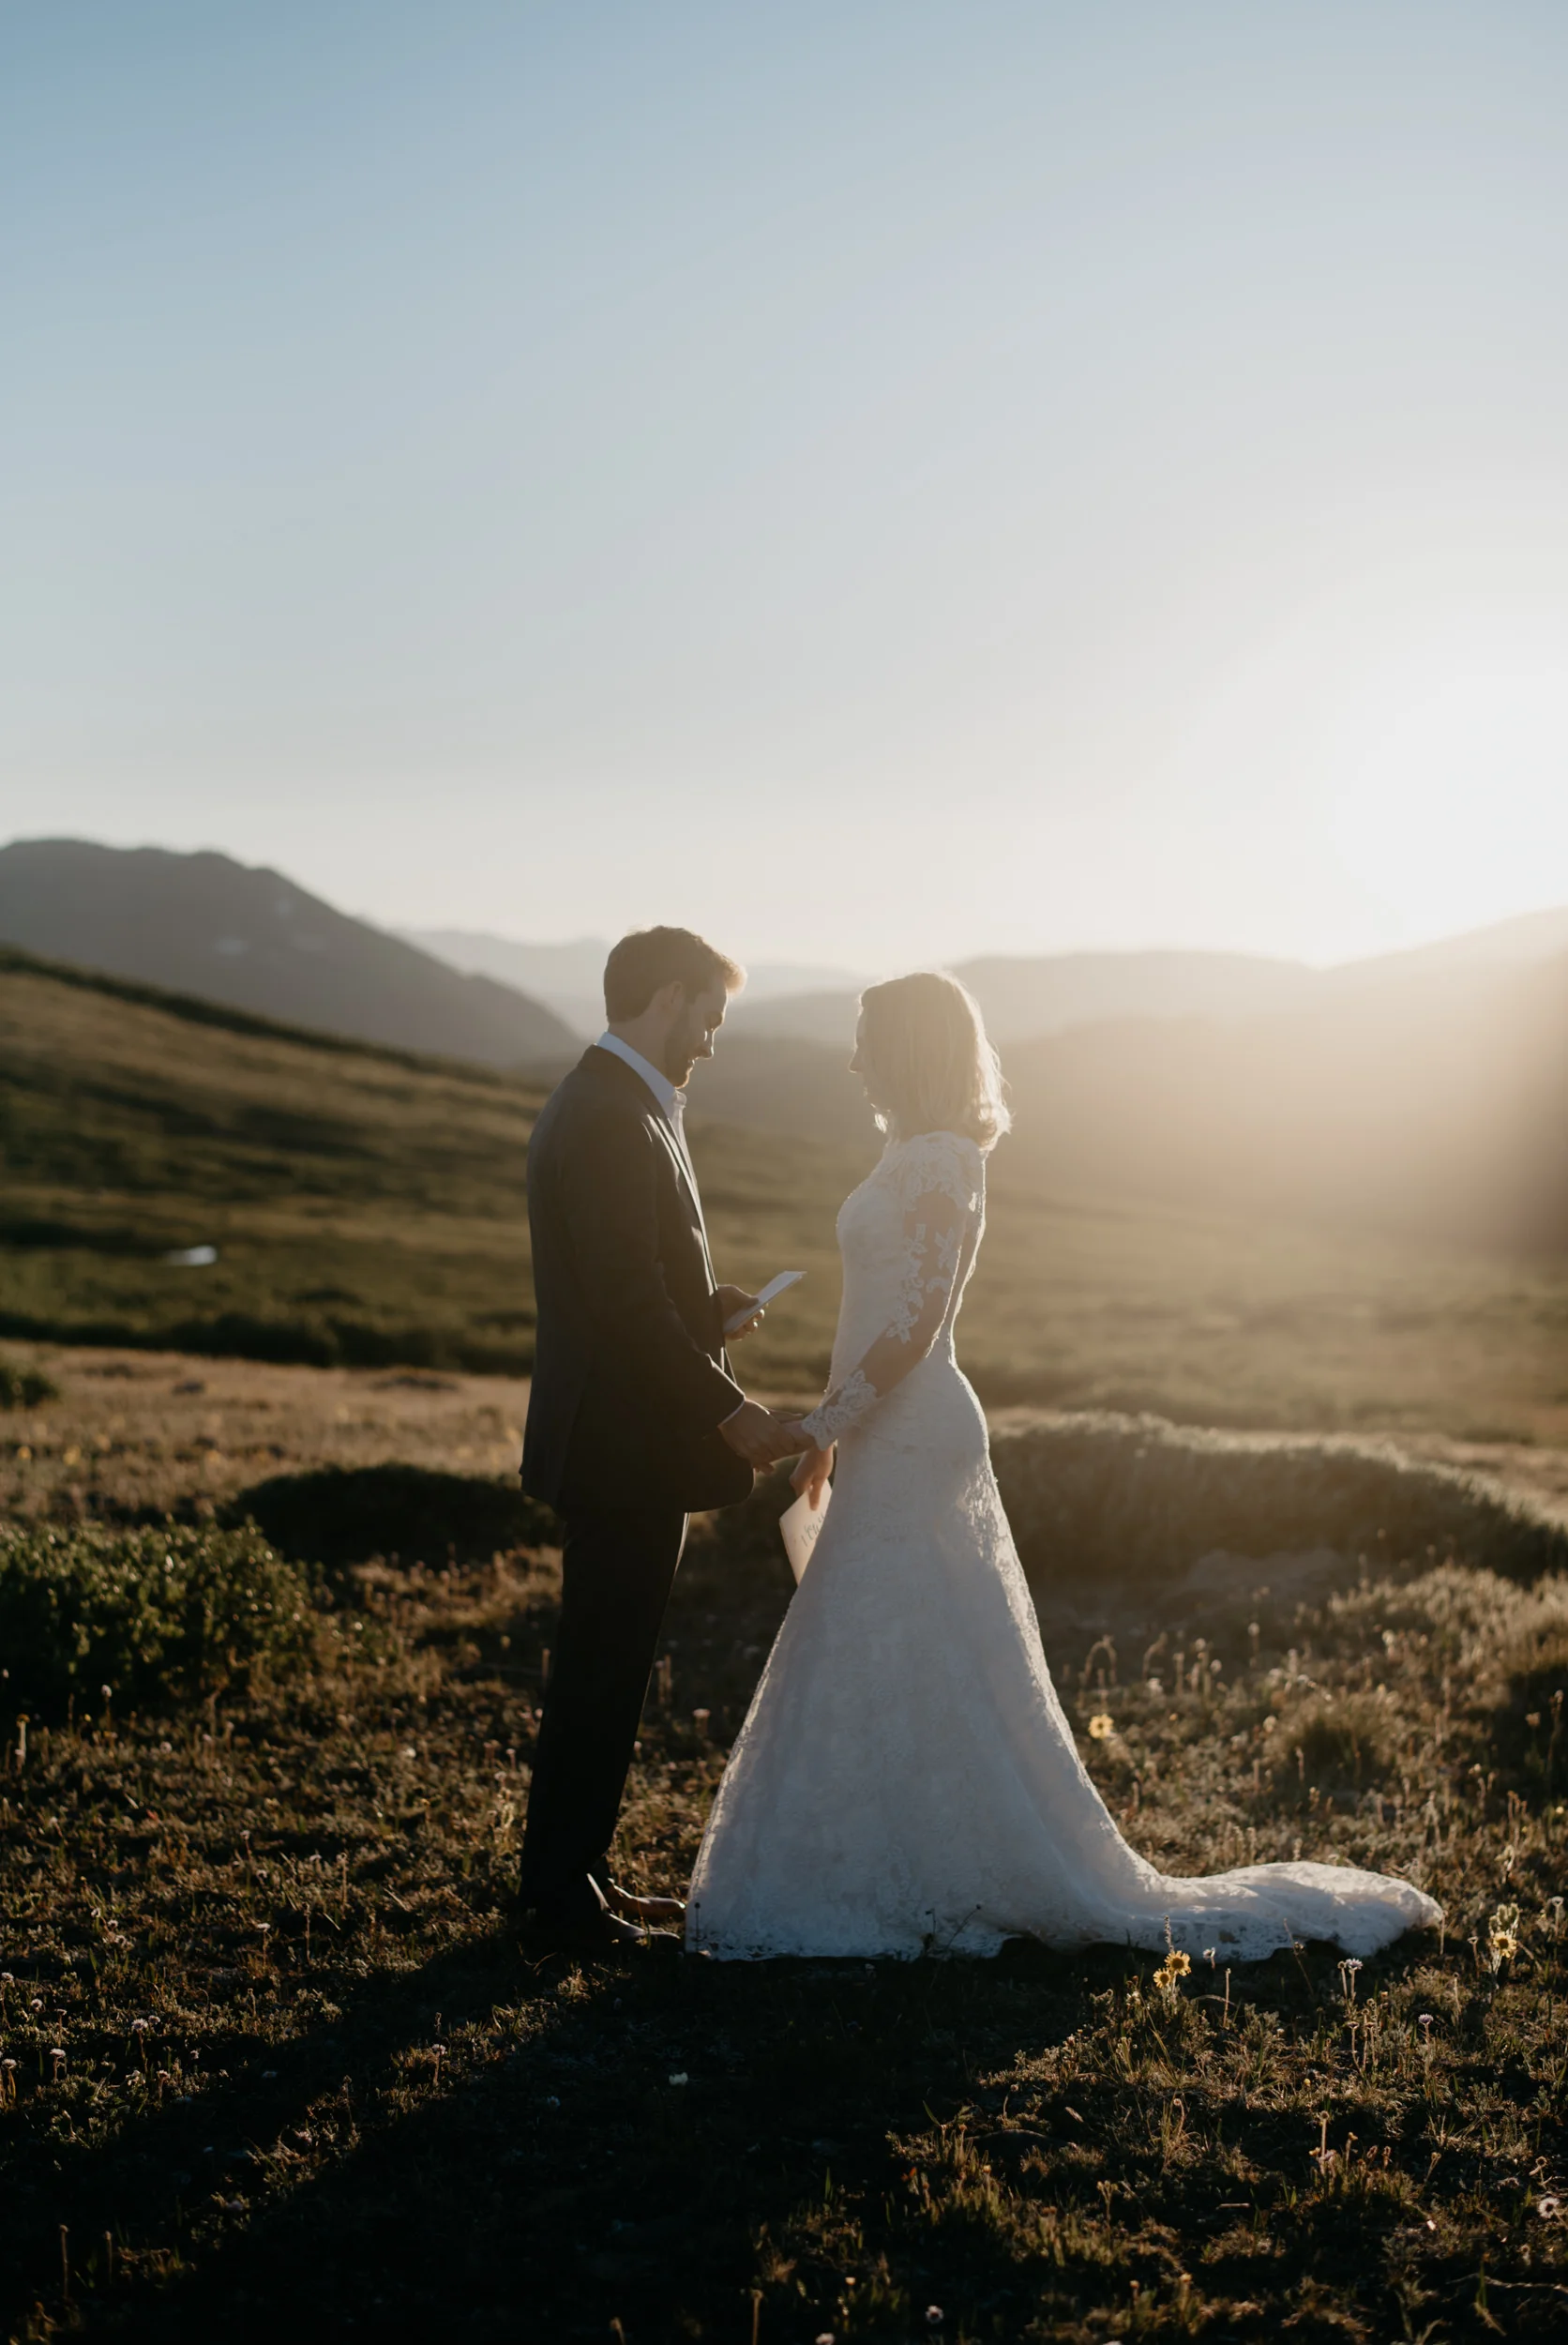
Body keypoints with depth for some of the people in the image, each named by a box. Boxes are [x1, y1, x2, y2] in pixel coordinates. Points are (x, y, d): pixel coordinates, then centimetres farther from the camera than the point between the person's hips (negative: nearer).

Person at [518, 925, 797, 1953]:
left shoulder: (606, 1105, 14)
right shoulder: (612, 1122, -19)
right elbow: (630, 1304, -24)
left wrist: (713, 1306, 7)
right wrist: (729, 1410, -20)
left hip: (621, 1444, 11)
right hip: (623, 1448, -11)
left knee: (607, 1668, 17)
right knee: (601, 1674, 0)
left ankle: (577, 1871, 28)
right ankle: (561, 1894, 12)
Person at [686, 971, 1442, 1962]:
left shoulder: (936, 1163, -16)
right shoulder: (923, 1156, 14)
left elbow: (913, 1323, -21)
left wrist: (824, 1427, -15)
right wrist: (833, 1425, 19)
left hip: (910, 1438, -10)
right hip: (897, 1437, 10)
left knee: (916, 1674, -2)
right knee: (900, 1672, 15)